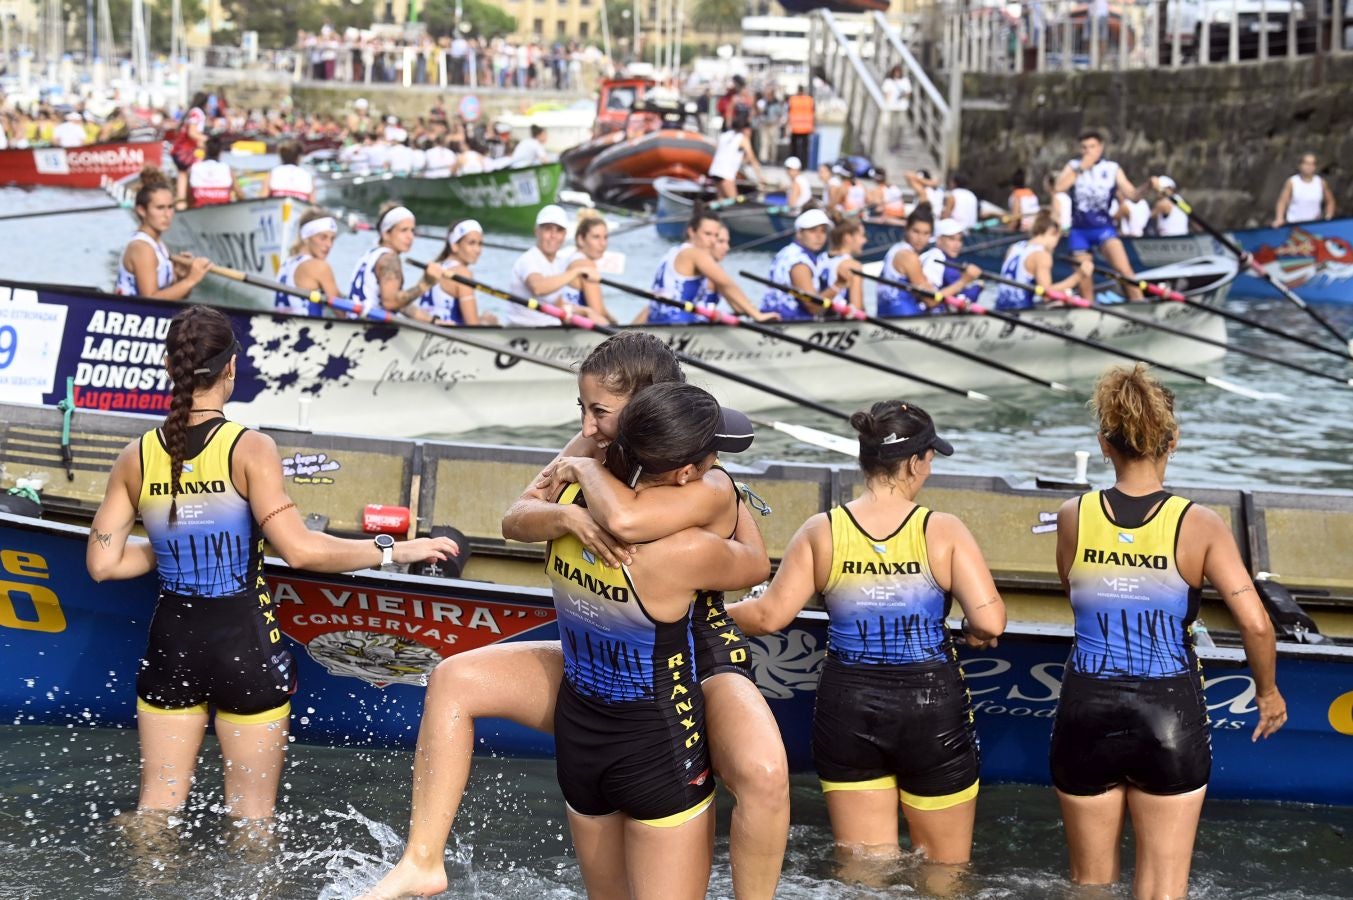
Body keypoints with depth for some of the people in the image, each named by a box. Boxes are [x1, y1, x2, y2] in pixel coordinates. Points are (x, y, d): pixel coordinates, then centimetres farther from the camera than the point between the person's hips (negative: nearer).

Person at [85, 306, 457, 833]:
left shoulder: (136, 457, -3)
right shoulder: (249, 449, -15)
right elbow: (300, 550, -24)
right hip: (245, 644, -3)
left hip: (172, 640, 4)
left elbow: (103, 562, 1)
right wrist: (395, 551, -15)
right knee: (251, 814, 11)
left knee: (156, 807, 16)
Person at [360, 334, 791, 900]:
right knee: (453, 681, 0)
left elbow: (625, 520, -45)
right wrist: (567, 515, -35)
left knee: (763, 775, -37)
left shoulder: (707, 487, -24)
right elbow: (515, 520, -13)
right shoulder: (589, 451, -3)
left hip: (699, 664, -7)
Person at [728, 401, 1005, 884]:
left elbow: (769, 616, -6)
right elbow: (990, 621, -16)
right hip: (932, 714, -2)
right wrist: (974, 633, 7)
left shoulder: (821, 531, -4)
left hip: (847, 712, 2)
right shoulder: (943, 531, -9)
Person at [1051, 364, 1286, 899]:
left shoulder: (1074, 518, -3)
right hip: (1170, 715, -2)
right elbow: (1255, 623, -13)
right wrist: (1267, 691, 1)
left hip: (1087, 713, 2)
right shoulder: (1198, 525, -9)